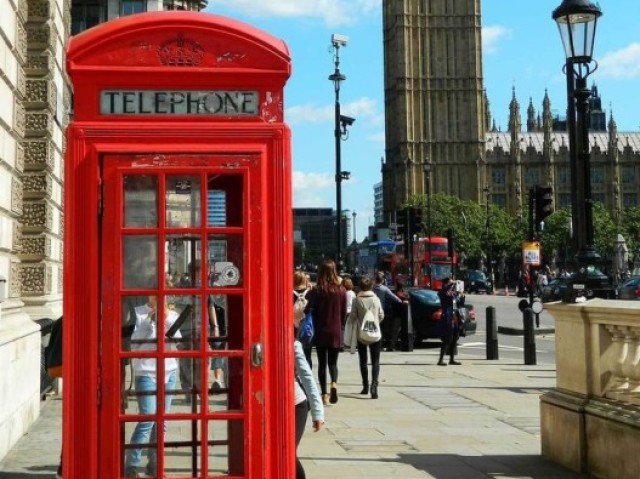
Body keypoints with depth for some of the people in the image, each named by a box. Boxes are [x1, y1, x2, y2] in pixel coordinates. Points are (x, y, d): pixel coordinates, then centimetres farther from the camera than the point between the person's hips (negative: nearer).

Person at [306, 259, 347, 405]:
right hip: (336, 331, 1)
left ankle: (324, 394, 9)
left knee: (322, 362, 10)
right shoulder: (341, 290, -6)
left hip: (321, 332, -1)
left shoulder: (316, 291, -10)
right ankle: (334, 383, -14)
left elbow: (311, 311, -5)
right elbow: (344, 312, 2)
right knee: (333, 361, 13)